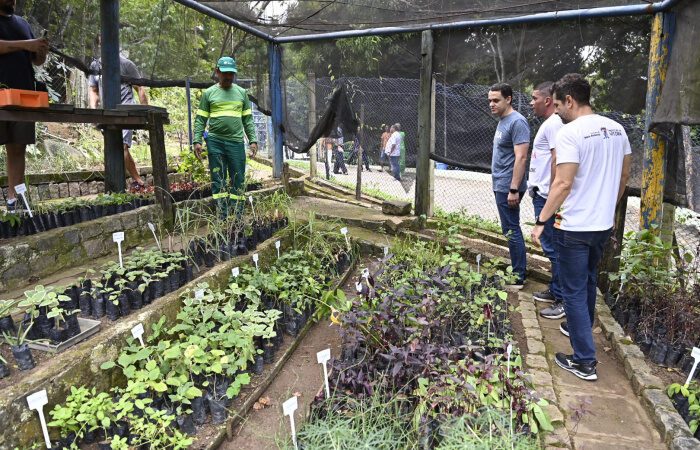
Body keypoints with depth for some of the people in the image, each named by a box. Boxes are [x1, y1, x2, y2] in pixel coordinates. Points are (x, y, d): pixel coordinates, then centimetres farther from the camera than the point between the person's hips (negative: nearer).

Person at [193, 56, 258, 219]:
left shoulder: (241, 93, 12)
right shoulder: (209, 93, 7)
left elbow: (248, 119, 12)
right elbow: (200, 119, 5)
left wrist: (253, 140, 3)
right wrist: (197, 140, -5)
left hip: (236, 141, 1)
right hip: (215, 141, -1)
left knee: (238, 180, 1)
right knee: (218, 180, 2)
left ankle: (238, 217, 7)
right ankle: (222, 217, 7)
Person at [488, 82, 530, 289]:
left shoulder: (517, 122, -15)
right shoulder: (502, 121, 15)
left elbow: (521, 158, -21)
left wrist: (513, 189, -23)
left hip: (508, 188, -10)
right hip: (501, 186, 10)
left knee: (511, 231, -4)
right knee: (511, 230, 14)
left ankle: (518, 278, 3)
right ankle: (516, 270, 24)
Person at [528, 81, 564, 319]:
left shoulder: (553, 124, -14)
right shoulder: (548, 123, 18)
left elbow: (557, 161, -21)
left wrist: (552, 195, -21)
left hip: (546, 197, -11)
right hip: (541, 194, 11)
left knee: (553, 248, -5)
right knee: (551, 246, 16)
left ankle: (563, 301, 2)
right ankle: (555, 291, 27)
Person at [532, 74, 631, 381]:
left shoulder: (570, 132, -17)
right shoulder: (616, 129, 7)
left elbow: (563, 184, -22)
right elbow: (623, 176, 15)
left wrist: (541, 221, -16)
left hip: (574, 227, -8)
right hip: (603, 225, 8)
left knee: (574, 291, 2)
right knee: (589, 281, 25)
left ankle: (585, 361, 8)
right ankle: (580, 328, 45)